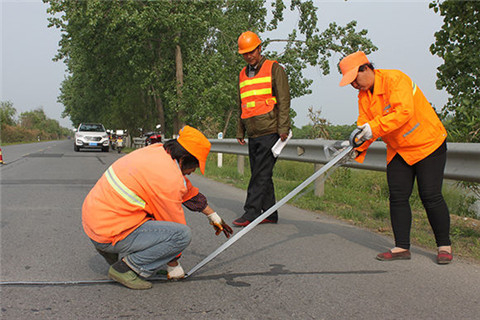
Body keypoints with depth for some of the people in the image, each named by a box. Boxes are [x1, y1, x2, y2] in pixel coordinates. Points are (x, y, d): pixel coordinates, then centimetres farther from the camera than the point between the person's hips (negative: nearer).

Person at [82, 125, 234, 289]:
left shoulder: (157, 151, 7)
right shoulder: (169, 177, -20)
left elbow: (188, 190, 20)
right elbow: (174, 224, -8)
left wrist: (214, 217, 31)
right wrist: (173, 266, 7)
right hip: (109, 232, -9)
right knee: (183, 234, -14)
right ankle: (125, 268, -7)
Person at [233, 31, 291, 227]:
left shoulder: (274, 69, 0)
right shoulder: (243, 75, 19)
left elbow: (284, 100, -6)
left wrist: (283, 128, -14)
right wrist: (240, 131, 18)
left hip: (270, 132, -7)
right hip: (253, 135, 7)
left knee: (261, 174, -9)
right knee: (259, 174, 8)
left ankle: (251, 213, -9)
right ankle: (269, 213, 14)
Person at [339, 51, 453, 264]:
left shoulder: (395, 79, -20)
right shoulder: (363, 95, 3)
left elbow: (403, 112, -32)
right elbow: (364, 125, 0)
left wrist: (374, 127, -38)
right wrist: (356, 147, -17)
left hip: (427, 144, -7)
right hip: (397, 150, 7)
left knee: (431, 197, -6)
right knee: (397, 197, 1)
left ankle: (444, 246, 9)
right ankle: (402, 247, 6)